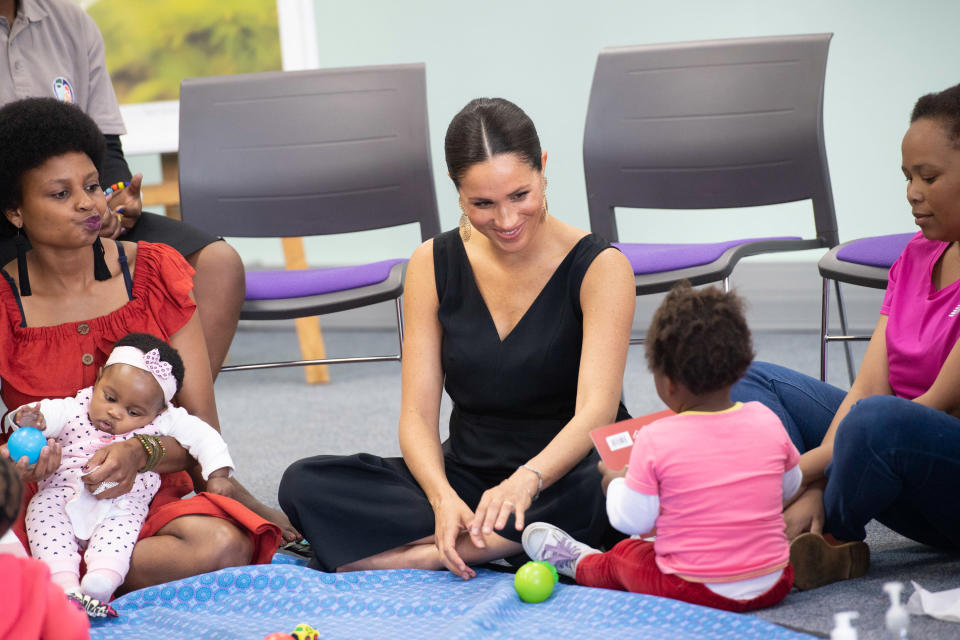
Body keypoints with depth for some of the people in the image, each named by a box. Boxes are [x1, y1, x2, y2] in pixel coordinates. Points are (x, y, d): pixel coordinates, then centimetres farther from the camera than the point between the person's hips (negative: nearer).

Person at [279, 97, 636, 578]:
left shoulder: (599, 267, -9)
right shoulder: (433, 265, 1)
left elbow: (596, 412, -21)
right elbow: (418, 416, -4)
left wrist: (527, 480, -42)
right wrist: (444, 498, -26)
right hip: (467, 479, 3)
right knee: (305, 484, -18)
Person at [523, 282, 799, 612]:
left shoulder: (655, 440, -18)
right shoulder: (768, 423, -6)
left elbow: (631, 520, -9)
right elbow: (790, 485, 12)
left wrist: (615, 483, 11)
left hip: (694, 591, -2)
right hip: (773, 585, 3)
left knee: (624, 554, 27)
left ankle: (581, 564, 52)